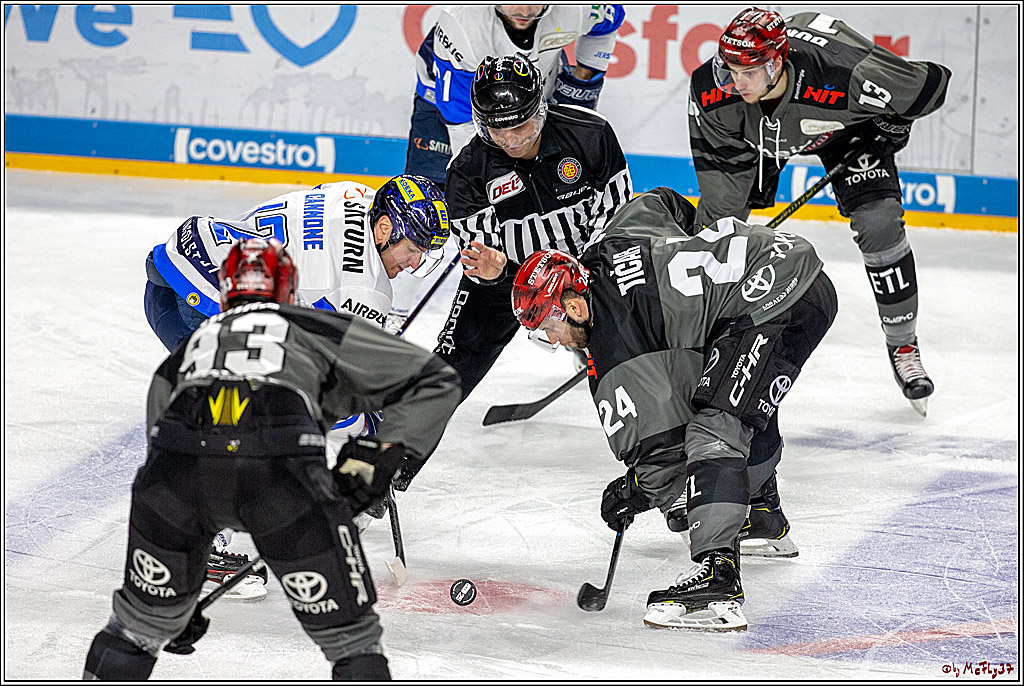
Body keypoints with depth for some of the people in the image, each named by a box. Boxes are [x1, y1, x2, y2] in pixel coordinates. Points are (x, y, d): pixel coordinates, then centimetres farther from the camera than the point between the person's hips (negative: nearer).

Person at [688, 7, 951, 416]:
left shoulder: (844, 75, -45)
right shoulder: (711, 91, -36)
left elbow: (931, 84, -28)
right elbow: (722, 169, -21)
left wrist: (893, 126, -16)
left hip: (846, 126, -3)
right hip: (756, 136, 3)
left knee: (879, 224, -18)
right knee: (715, 223, -3)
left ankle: (903, 344, -1)